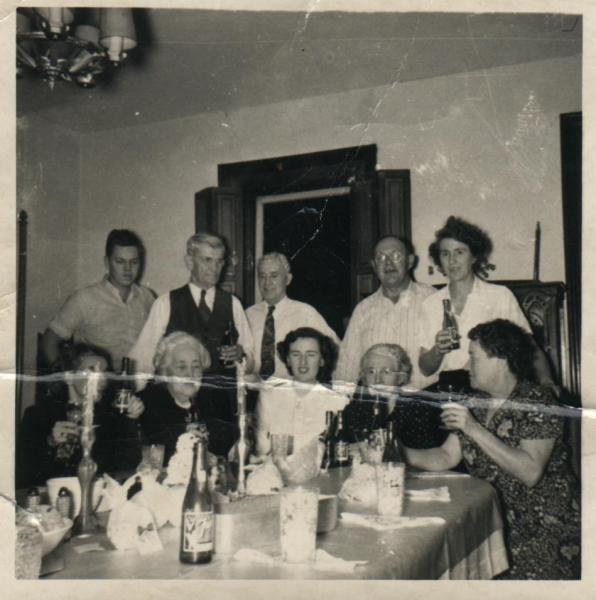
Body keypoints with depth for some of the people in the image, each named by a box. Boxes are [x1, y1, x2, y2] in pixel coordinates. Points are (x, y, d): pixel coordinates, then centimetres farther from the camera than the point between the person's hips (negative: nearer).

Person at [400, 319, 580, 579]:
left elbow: (531, 473, -24)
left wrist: (474, 429, -27)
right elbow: (445, 458, 8)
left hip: (545, 527, -5)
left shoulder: (538, 401, -11)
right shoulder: (477, 405, 8)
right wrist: (398, 452, -5)